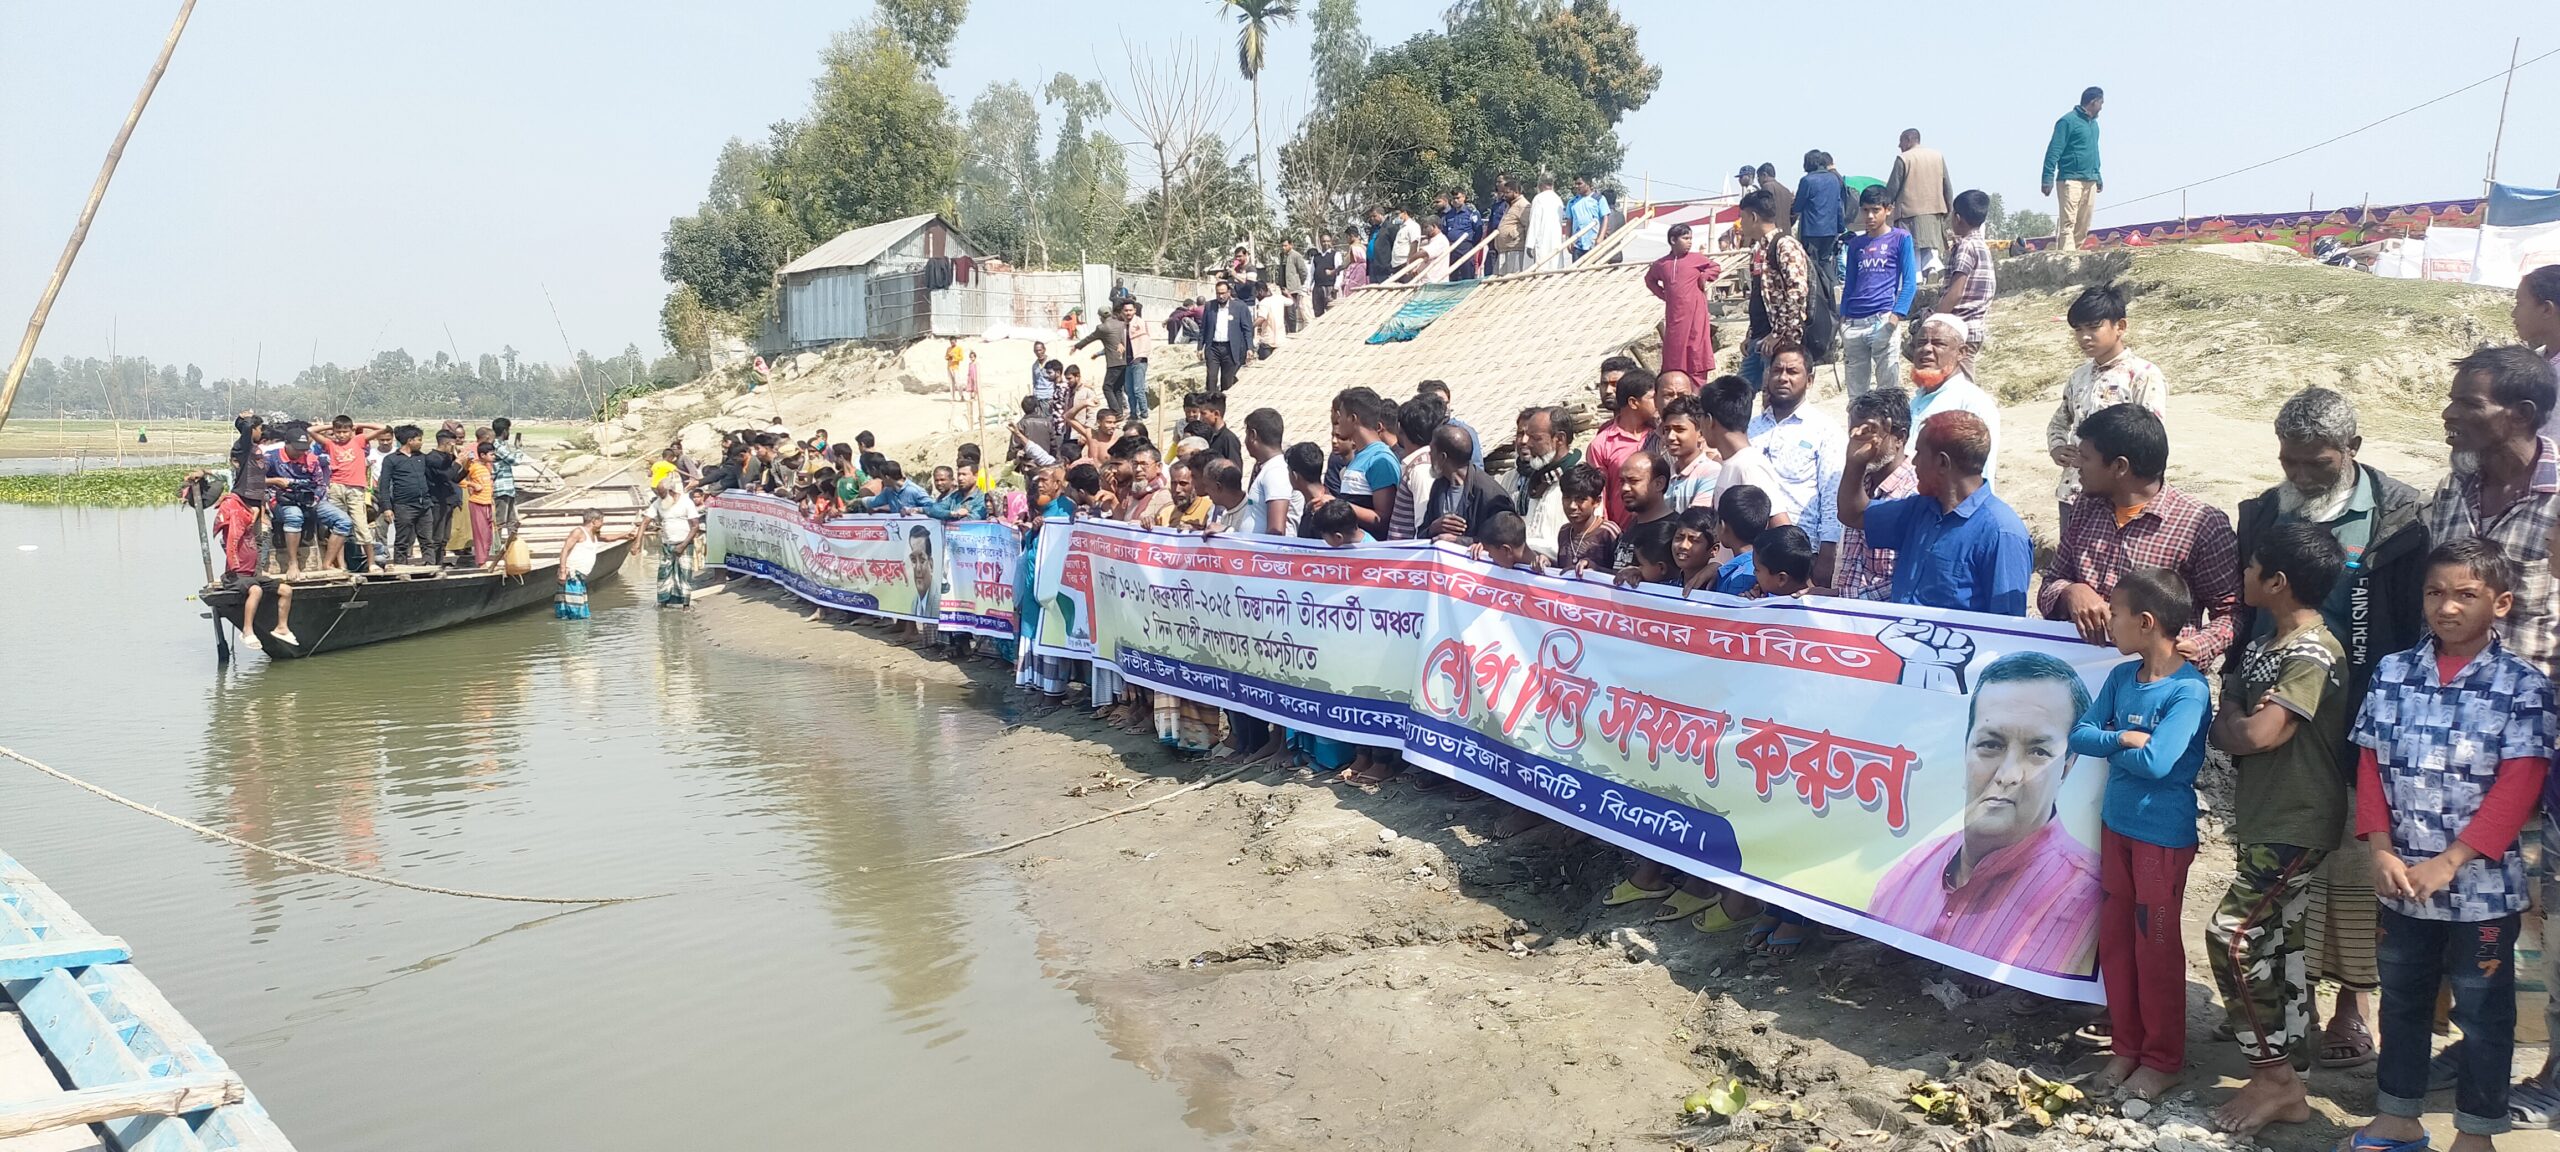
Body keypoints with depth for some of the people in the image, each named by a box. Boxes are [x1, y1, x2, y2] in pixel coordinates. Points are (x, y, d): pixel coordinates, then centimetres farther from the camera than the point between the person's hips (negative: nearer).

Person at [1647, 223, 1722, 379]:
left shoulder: (1697, 258, 1)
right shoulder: (1661, 264, 7)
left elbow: (1716, 267, 12)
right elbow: (1649, 279, 24)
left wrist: (1703, 278, -2)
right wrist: (1660, 293, 11)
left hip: (1695, 312, -2)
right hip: (1674, 313, 2)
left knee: (1696, 345, -3)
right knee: (1674, 348, 5)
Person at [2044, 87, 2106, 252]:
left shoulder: (2094, 124, 19)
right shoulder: (2068, 121, -6)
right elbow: (2054, 150, -11)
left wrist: (2098, 176, 29)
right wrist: (2048, 178, -16)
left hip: (2090, 182, 9)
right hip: (2071, 180, -9)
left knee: (2083, 226, 7)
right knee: (2068, 222, -14)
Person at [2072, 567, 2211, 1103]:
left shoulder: (2189, 691, -19)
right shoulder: (2121, 677, 2)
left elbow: (2155, 762, -28)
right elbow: (2080, 735, -1)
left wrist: (2110, 744, -11)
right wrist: (2125, 739, -17)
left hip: (2163, 834, -7)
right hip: (2116, 823, 7)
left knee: (2156, 947, 5)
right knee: (2114, 940, 14)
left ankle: (2163, 1058, 21)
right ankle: (2127, 1046, 28)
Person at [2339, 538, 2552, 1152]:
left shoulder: (2522, 686, -9)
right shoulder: (2392, 673, 1)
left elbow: (2517, 786, -14)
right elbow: (2371, 766, 1)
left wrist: (2450, 861, -19)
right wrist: (2381, 850, -9)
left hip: (2483, 884, -4)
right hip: (2400, 880, 4)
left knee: (2483, 1010, 10)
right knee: (2401, 999, 17)